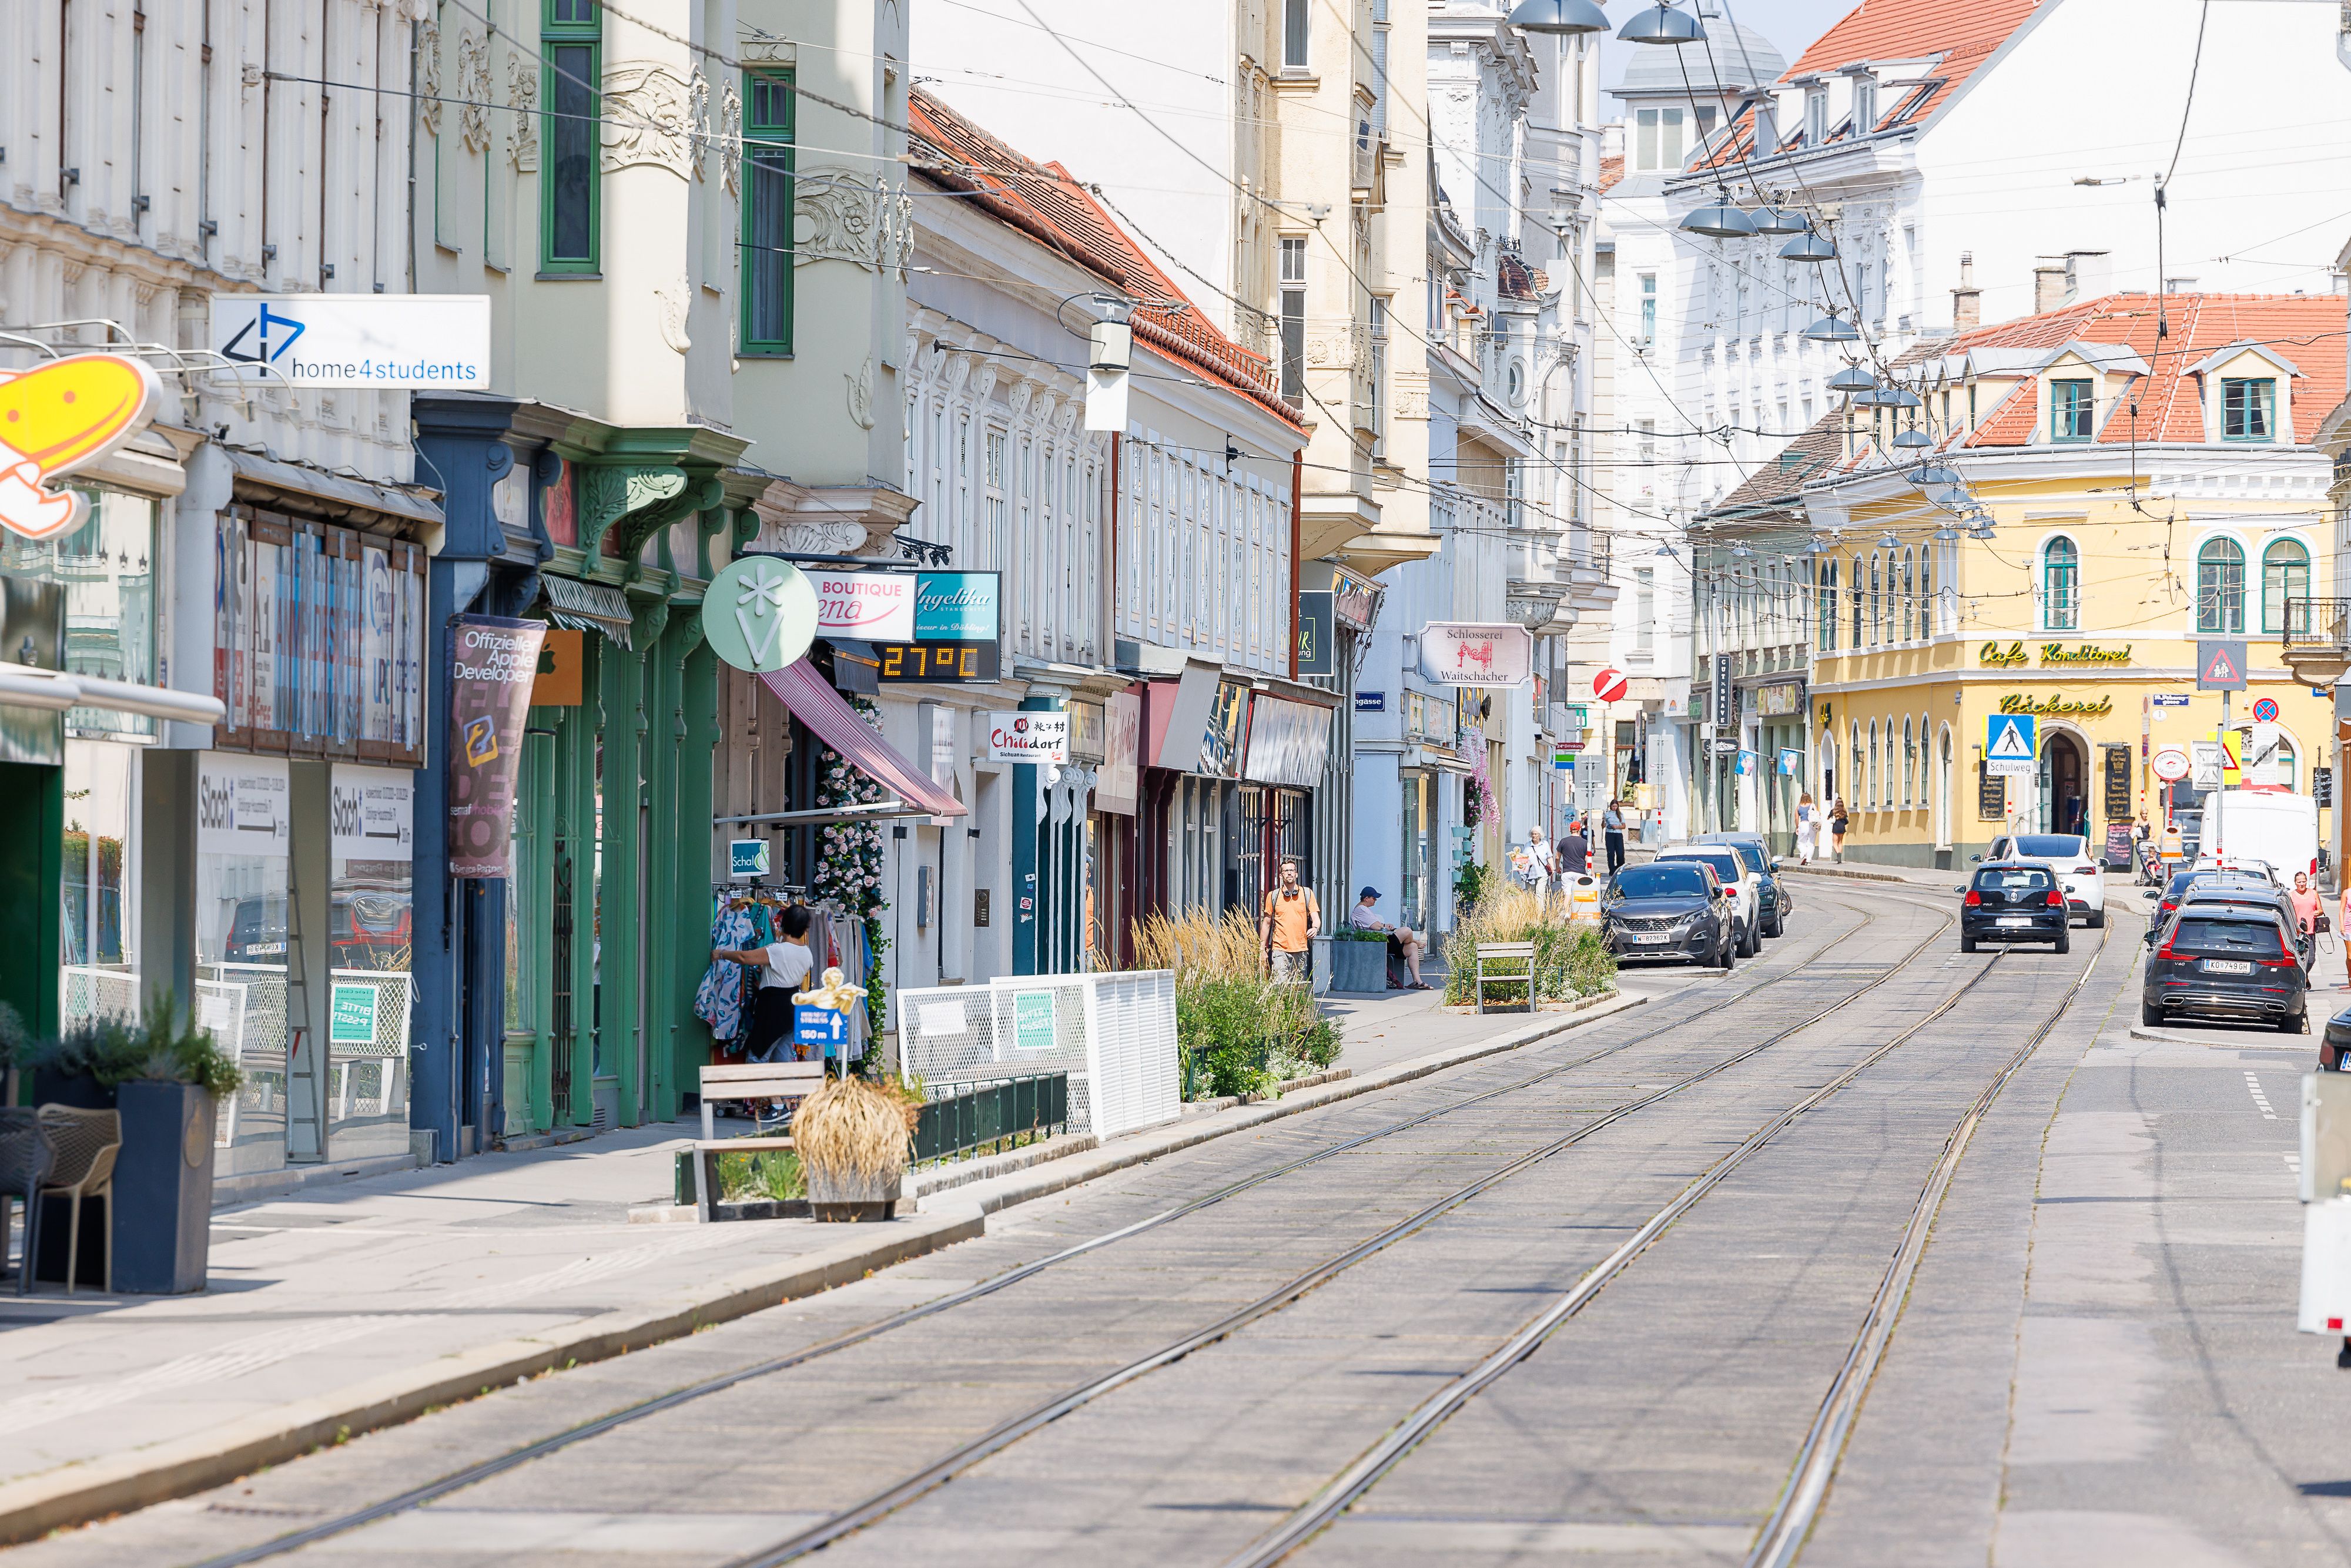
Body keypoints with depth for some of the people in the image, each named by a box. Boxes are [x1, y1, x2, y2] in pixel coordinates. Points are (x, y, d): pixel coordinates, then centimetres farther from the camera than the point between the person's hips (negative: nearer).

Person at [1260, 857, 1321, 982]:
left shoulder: (1307, 894, 8)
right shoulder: (1273, 896, 7)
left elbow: (1316, 918, 4)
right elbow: (1266, 924, 13)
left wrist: (1315, 928, -20)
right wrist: (1262, 950, 10)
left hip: (1301, 949, 1)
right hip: (1280, 949, -1)